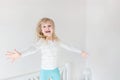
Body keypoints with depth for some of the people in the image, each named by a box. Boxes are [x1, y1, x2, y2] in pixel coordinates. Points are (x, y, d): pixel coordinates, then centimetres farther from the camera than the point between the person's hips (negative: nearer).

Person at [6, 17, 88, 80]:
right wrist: (20, 54, -58)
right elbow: (32, 49, -38)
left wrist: (80, 52, 18)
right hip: (45, 71, -4)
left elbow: (68, 47, 10)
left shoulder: (57, 40, -4)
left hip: (55, 70, 5)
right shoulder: (41, 41, -20)